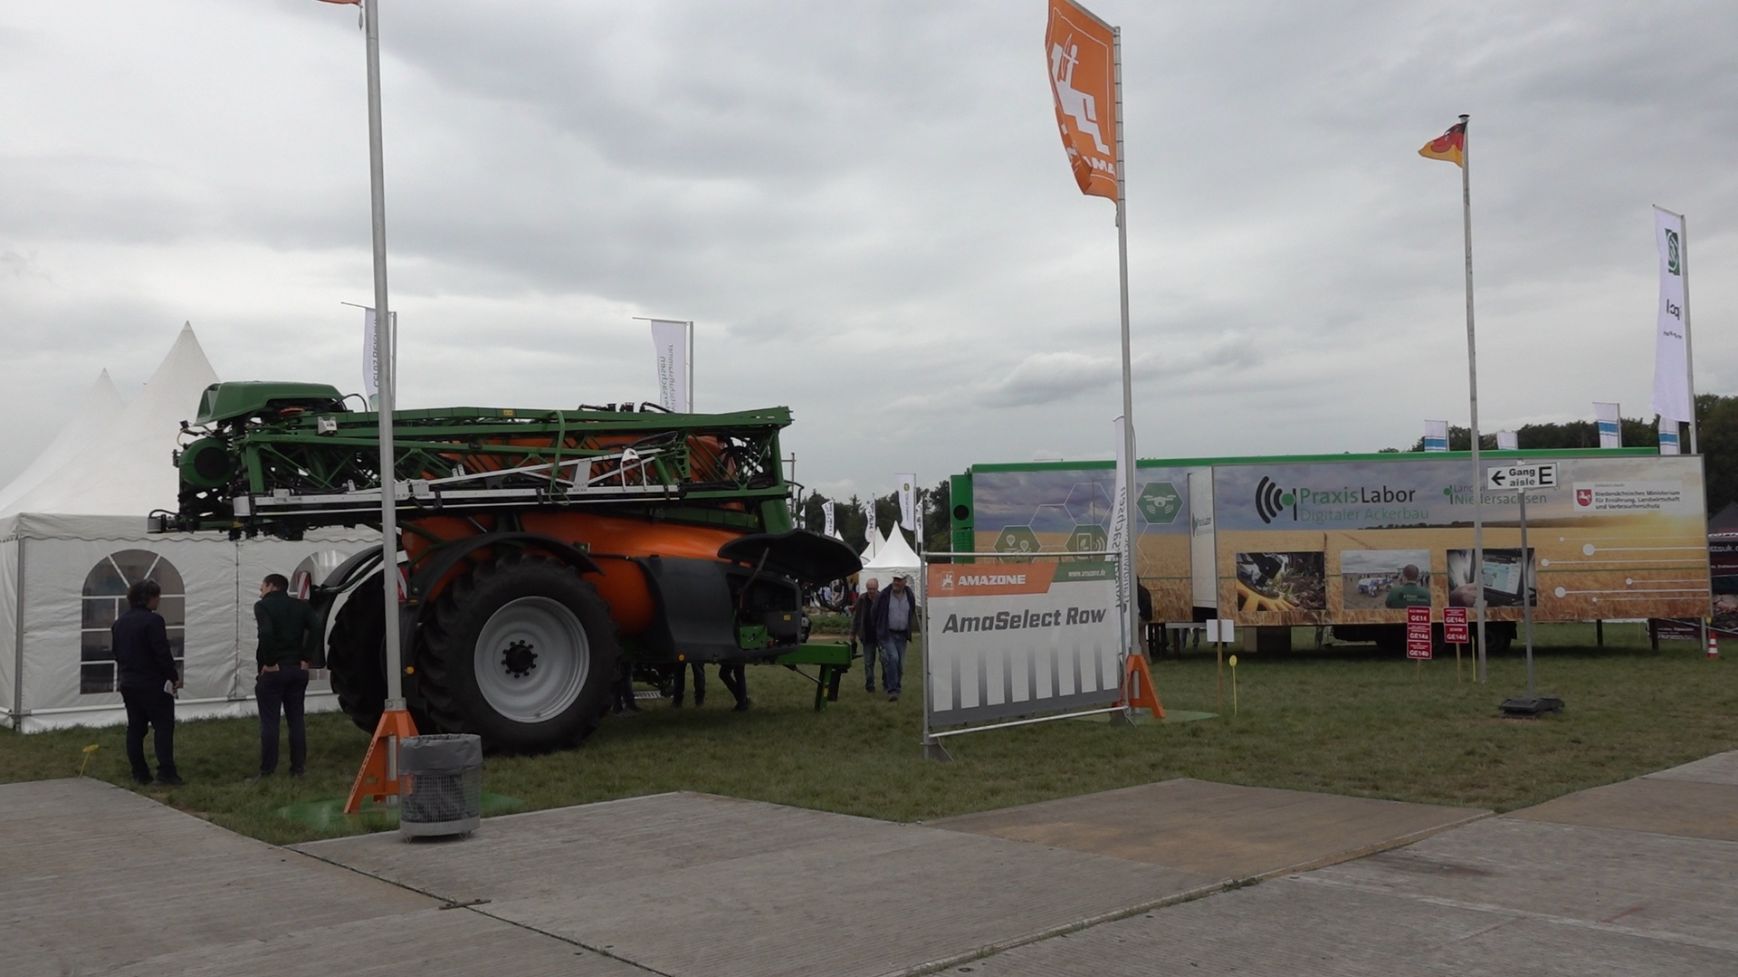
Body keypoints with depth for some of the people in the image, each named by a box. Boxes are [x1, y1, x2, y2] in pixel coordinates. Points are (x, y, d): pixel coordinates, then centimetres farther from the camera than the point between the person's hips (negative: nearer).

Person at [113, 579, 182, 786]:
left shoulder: (119, 623, 10)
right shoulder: (153, 620, -16)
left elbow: (117, 653, 16)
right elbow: (162, 653, -19)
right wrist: (174, 676, -9)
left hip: (128, 682, 8)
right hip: (152, 684, -8)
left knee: (135, 728, 10)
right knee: (163, 727, -4)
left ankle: (139, 773, 12)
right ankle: (166, 773, -9)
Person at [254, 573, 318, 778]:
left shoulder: (263, 606, -6)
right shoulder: (301, 606, 8)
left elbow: (266, 633, -22)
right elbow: (316, 630, -6)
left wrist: (269, 662, -14)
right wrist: (305, 659, -2)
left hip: (272, 671, -4)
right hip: (297, 669, 4)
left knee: (269, 721, 1)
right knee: (296, 719, 9)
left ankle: (268, 769, 3)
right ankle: (298, 767, 10)